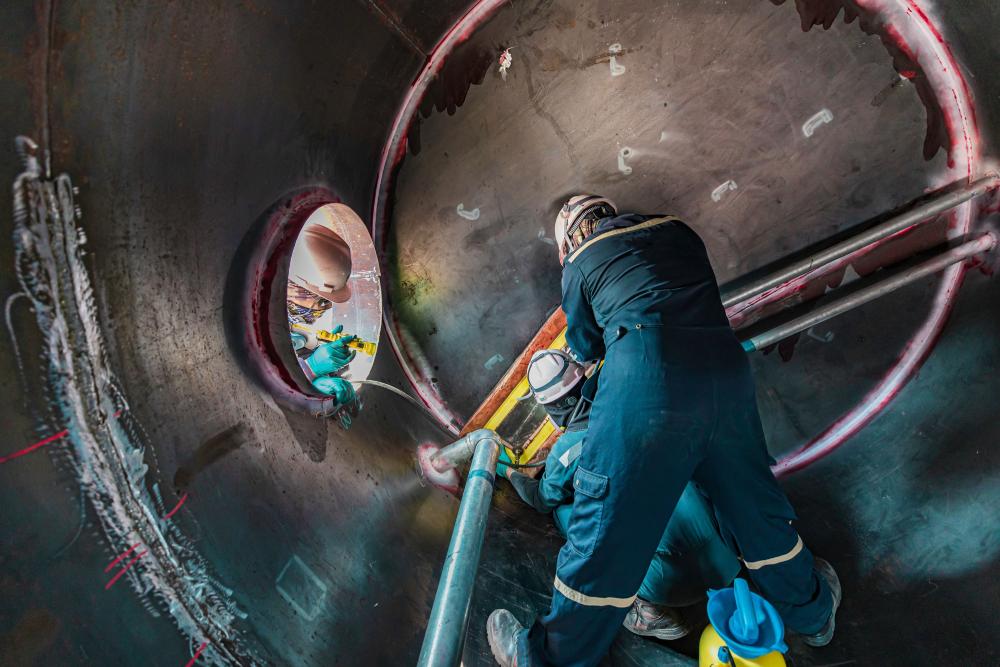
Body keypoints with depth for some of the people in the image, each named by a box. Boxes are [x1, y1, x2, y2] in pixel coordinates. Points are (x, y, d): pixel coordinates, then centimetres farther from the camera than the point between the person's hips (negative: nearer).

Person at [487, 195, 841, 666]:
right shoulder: (677, 230, 25)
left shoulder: (579, 262, 16)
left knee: (609, 522, 5)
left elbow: (584, 346, 29)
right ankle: (812, 610, 50)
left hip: (648, 377, -4)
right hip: (726, 369, 5)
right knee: (751, 499, 25)